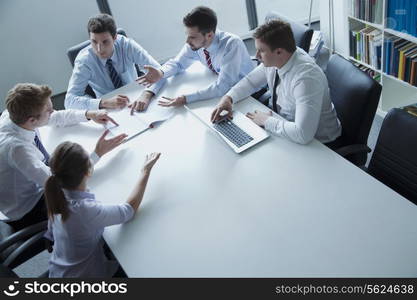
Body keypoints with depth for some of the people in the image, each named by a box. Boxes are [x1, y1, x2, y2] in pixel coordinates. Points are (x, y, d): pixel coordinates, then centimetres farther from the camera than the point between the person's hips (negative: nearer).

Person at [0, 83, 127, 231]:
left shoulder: (14, 114, -16)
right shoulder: (16, 147, -39)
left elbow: (56, 117, 3)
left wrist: (89, 114, -10)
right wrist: (98, 153, -36)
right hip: (25, 213, -7)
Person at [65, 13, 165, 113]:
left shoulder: (127, 45, -15)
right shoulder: (84, 60, -18)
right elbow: (69, 101, -23)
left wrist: (146, 95, -40)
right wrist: (104, 103, -39)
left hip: (135, 105, 0)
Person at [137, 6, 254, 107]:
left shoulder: (232, 44, -31)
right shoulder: (194, 43, -14)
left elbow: (222, 87, -36)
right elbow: (177, 63, 1)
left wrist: (186, 98, -41)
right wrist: (161, 73, -21)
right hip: (219, 90, 5)